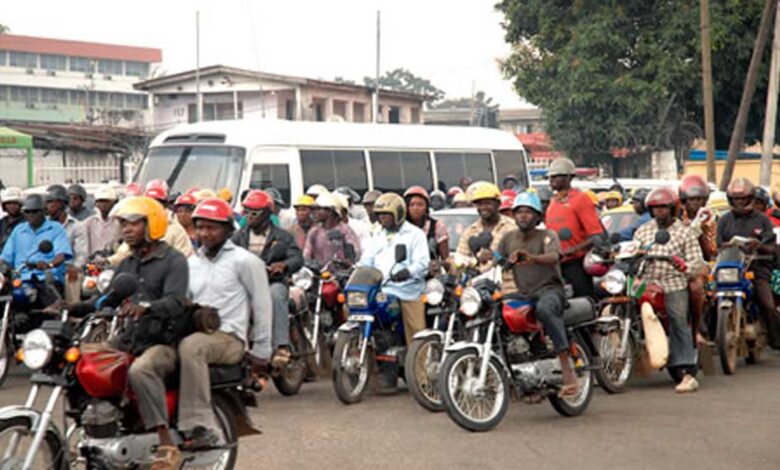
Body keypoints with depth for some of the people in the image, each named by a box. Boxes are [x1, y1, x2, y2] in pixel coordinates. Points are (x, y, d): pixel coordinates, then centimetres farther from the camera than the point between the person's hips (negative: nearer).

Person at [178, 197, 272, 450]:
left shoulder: (244, 261, 4)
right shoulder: (192, 262, 23)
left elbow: (262, 305, 3)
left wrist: (261, 351, 1)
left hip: (229, 337, -6)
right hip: (194, 332, 6)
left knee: (190, 346, -38)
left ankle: (199, 427, -39)